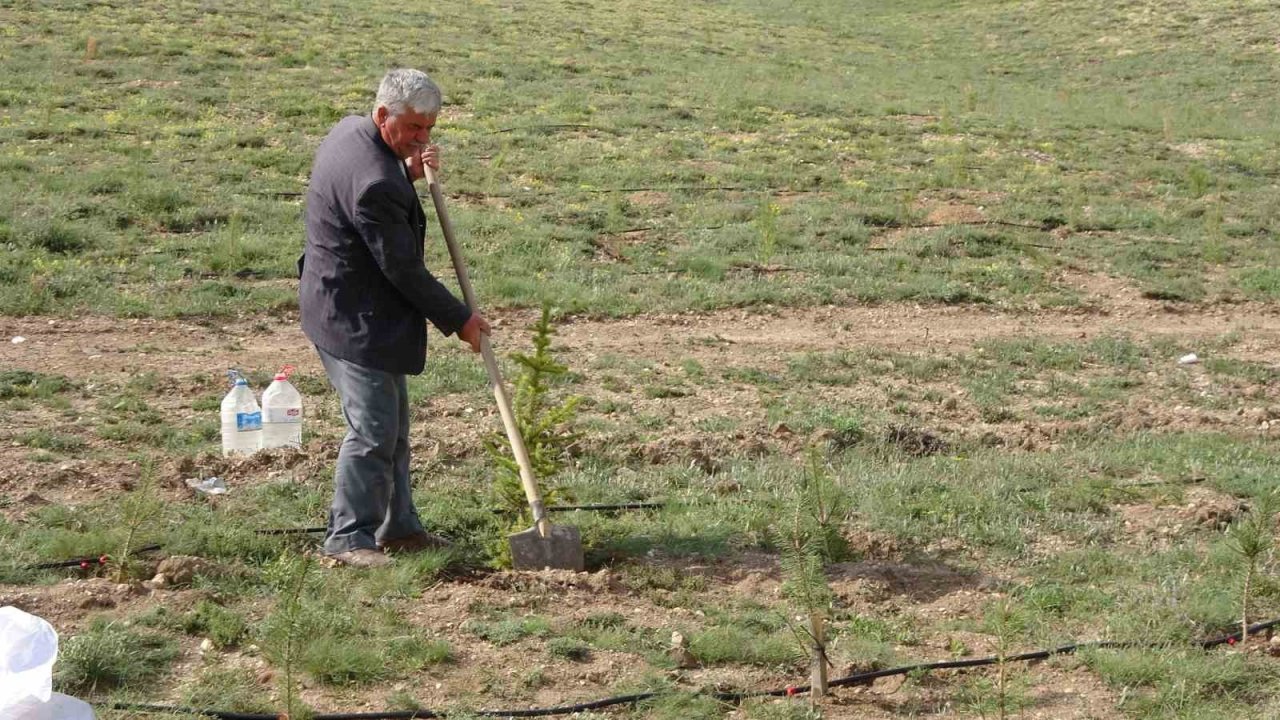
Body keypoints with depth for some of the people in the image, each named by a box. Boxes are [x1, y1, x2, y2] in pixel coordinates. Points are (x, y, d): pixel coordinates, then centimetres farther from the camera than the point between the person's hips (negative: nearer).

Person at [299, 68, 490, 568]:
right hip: (357, 318, -11)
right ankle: (348, 538, 2)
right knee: (372, 429, -7)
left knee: (392, 425, 17)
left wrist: (410, 173, 2)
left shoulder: (349, 130, 3)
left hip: (347, 308, 11)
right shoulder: (374, 183, -28)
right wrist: (458, 319, -11)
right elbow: (402, 268, -22)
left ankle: (398, 528, 25)